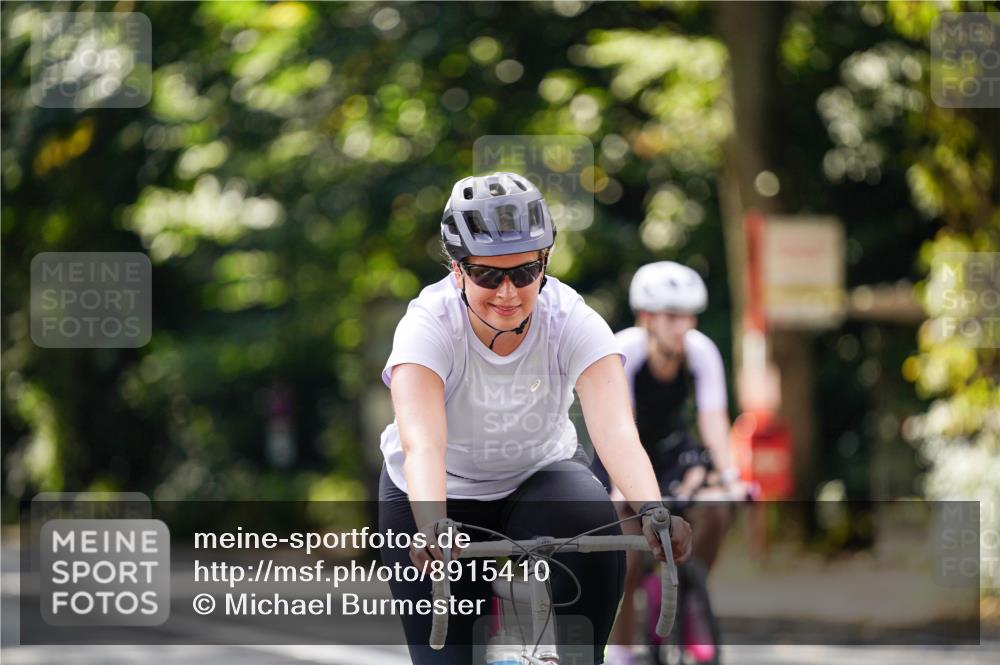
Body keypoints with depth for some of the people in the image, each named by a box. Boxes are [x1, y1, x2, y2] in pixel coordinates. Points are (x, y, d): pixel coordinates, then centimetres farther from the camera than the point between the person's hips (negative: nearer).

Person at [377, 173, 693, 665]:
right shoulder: (428, 325, -26)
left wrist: (651, 510, -55)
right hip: (443, 493, -1)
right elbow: (421, 443, -41)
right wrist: (432, 528, -60)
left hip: (541, 474, 1)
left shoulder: (573, 322, -22)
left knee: (595, 529, -32)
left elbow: (616, 429, -36)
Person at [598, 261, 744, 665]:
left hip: (671, 446, 3)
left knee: (714, 512, -24)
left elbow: (713, 419, -29)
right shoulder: (623, 350, -29)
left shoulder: (701, 352, -22)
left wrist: (727, 473, -43)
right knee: (628, 556, -18)